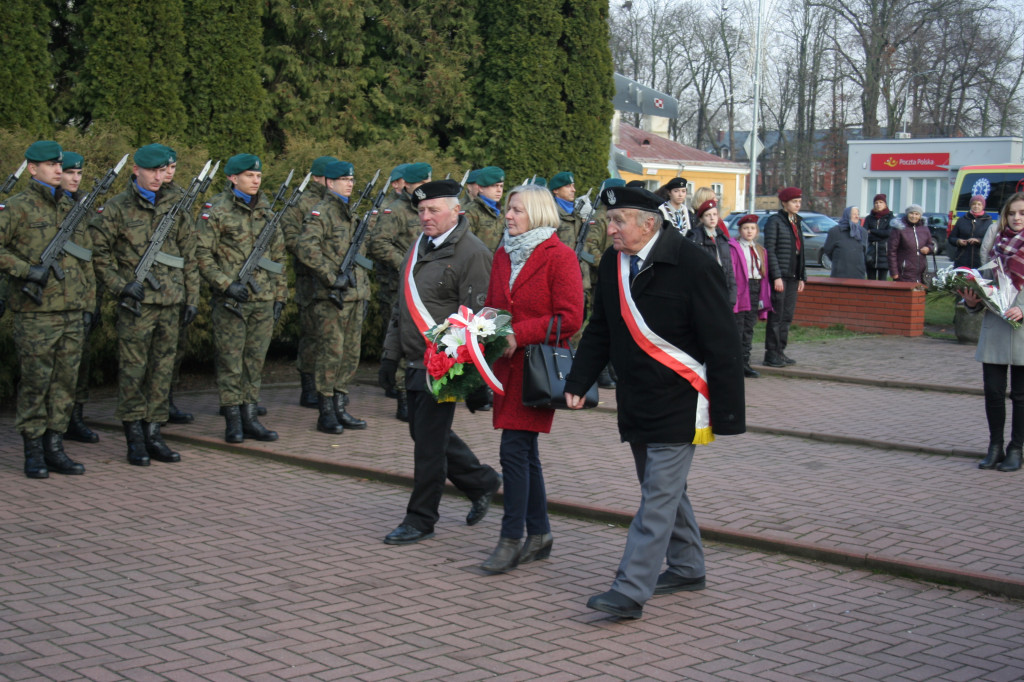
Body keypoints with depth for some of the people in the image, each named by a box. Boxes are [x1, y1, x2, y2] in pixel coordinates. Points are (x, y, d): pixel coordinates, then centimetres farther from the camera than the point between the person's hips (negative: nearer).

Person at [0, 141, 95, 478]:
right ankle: (33, 453, 8)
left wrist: (89, 304, 15)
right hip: (36, 314, -6)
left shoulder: (71, 208, 16)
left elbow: (85, 259, 20)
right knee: (35, 384, -1)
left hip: (72, 313, 6)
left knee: (65, 382, 7)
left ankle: (55, 447, 15)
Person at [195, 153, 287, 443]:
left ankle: (250, 418, 16)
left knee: (255, 360, 9)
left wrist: (280, 295, 13)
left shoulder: (266, 210, 13)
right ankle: (233, 421, 7)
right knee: (230, 362, 0)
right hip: (230, 301, -5)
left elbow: (278, 255, 18)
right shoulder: (216, 210, -4)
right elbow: (201, 254, -8)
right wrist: (226, 284, -16)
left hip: (263, 300, 5)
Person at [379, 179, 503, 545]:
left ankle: (421, 519, 9)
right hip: (416, 361, 9)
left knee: (429, 437, -3)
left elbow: (477, 317, -17)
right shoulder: (420, 246, 13)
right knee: (424, 432, 16)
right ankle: (482, 481, 34)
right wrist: (391, 351, 17)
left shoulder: (472, 253, -13)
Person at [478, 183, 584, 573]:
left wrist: (518, 334, -18)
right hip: (508, 365, 7)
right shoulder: (503, 255, 14)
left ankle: (512, 539, -3)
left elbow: (570, 318, -14)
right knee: (525, 452, 12)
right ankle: (539, 535, 22)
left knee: (514, 450, -10)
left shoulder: (559, 256, -9)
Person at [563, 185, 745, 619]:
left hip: (678, 403, -7)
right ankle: (686, 569, 35)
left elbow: (722, 344, -14)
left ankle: (630, 591, -8)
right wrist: (578, 381, 2)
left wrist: (727, 413, -14)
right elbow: (599, 330, 14)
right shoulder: (613, 263, 4)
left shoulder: (692, 265, -16)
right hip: (636, 401, 8)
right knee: (662, 490, 18)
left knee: (659, 495, -8)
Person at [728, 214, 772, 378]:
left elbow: (764, 275, 16)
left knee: (749, 328, 9)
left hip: (756, 290, 6)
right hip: (740, 291, -6)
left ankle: (745, 363, 14)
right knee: (737, 328, -5)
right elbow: (730, 273, -10)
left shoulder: (760, 250, 16)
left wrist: (763, 298, 12)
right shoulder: (733, 248, -5)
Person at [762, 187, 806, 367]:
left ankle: (780, 351, 16)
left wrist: (802, 277, 15)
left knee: (787, 316, 9)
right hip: (780, 276, -7)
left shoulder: (797, 223, 16)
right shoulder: (774, 221, -7)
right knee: (776, 315, -4)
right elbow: (770, 250, -12)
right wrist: (776, 276, -17)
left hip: (793, 276, 7)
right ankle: (771, 354, 2)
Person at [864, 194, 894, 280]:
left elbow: (889, 232, -9)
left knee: (882, 281, -2)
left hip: (884, 251, -2)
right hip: (871, 252, 2)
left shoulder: (891, 218, 5)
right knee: (871, 280, 3)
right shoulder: (869, 218, 11)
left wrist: (872, 231, -4)